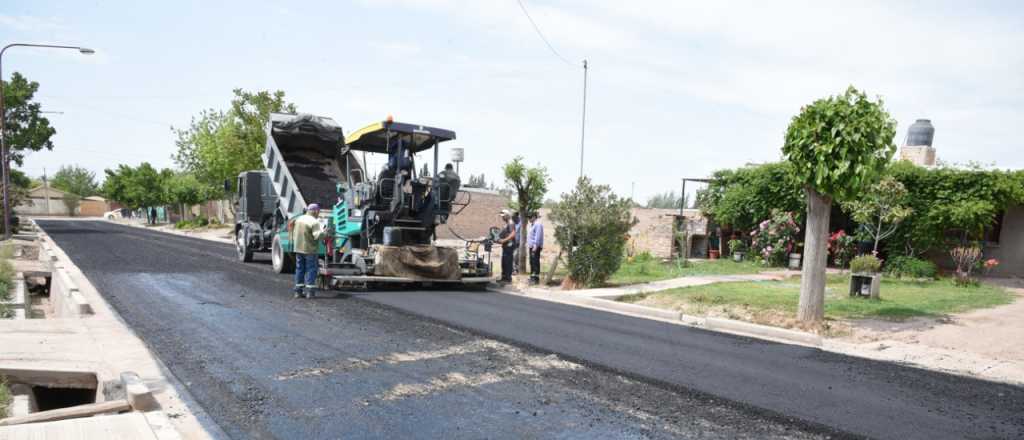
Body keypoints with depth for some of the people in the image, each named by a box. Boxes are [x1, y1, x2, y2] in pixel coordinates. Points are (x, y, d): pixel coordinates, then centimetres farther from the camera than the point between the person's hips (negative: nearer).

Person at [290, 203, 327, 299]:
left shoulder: (299, 219, 10)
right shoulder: (314, 222, -15)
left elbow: (294, 233, 14)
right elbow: (317, 236, -19)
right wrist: (324, 232, -3)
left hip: (298, 248, 7)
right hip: (310, 249, -7)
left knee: (299, 269, 12)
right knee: (311, 269, 0)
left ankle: (298, 291, 15)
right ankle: (310, 291, -1)